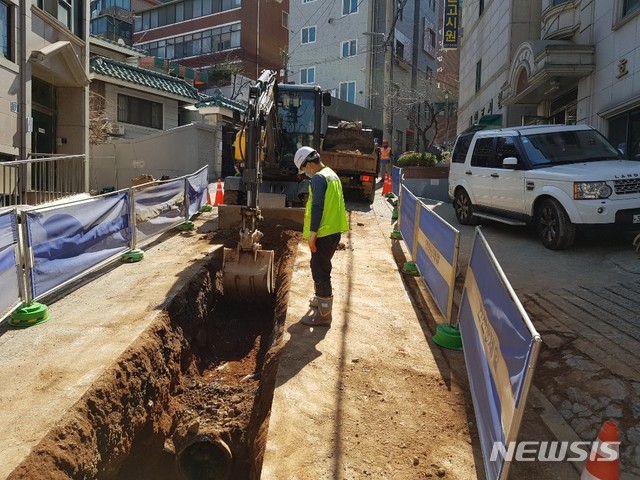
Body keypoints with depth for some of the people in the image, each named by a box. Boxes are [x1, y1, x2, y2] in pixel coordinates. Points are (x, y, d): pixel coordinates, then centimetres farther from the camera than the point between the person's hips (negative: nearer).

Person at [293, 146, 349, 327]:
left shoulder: (318, 178, -16)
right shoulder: (332, 174, 15)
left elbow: (317, 208, -21)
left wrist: (312, 235, -19)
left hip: (324, 233, -10)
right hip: (334, 230, 10)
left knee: (320, 271, -3)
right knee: (321, 268, 24)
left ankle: (324, 315, 3)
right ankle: (321, 299, 40)